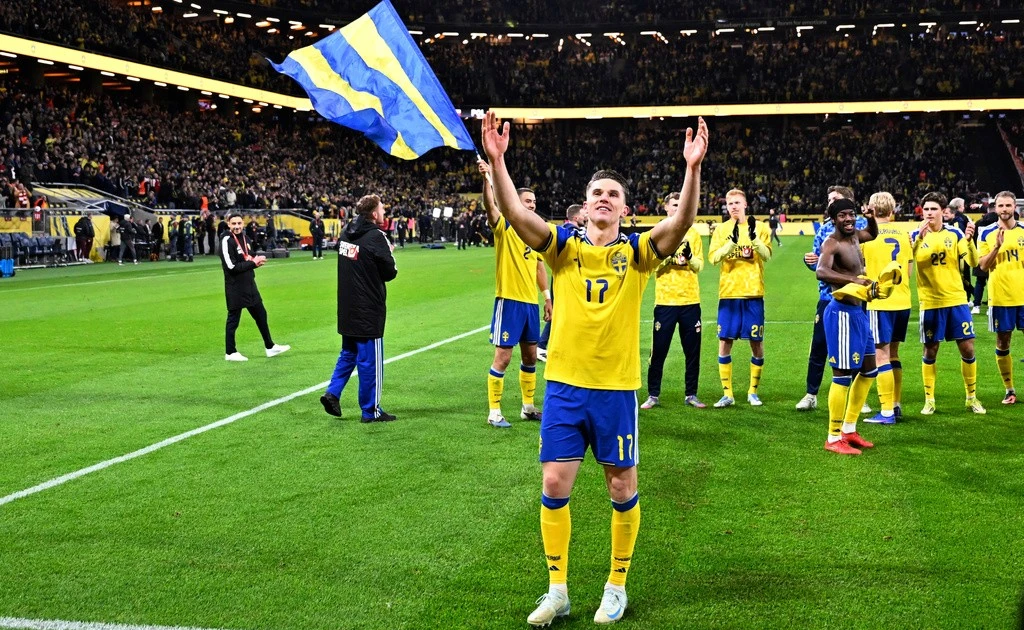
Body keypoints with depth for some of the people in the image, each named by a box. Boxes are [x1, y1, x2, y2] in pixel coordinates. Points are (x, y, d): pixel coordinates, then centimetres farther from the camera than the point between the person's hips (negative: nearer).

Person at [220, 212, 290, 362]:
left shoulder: (244, 238, 10)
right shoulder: (227, 241, -16)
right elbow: (231, 267, -21)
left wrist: (257, 260, -1)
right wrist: (253, 263, -16)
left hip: (249, 285, 9)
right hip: (235, 287, -8)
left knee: (261, 315, 15)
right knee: (233, 319, 1)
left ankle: (270, 347, 27)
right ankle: (230, 353, 13)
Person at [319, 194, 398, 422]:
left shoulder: (346, 233, 6)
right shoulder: (376, 237, -16)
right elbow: (390, 272, -12)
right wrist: (388, 253, 8)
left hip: (347, 307, 7)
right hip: (368, 309, -7)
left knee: (348, 353, 22)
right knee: (370, 360, 1)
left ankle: (332, 393, 12)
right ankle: (371, 410, 8)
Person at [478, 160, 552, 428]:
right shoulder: (505, 227, -7)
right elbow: (490, 206, -26)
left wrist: (547, 297, 18)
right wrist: (487, 178, -41)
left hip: (530, 302, 7)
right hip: (509, 300, -7)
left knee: (530, 356, 15)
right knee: (503, 356, -5)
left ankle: (528, 407, 28)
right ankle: (494, 412, 4)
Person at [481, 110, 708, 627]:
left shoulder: (636, 251, -1)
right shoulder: (564, 245, 1)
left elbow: (681, 223, -18)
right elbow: (517, 215, -14)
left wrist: (692, 169, -32)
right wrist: (496, 160, -27)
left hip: (616, 388, -1)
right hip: (564, 385, 1)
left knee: (622, 489, 7)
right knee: (554, 485, 2)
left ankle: (617, 586, 25)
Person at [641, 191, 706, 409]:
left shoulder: (693, 233, 9)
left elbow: (699, 265, 2)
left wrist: (689, 258, -18)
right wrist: (670, 254, -22)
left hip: (690, 300, 2)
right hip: (665, 300, -2)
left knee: (692, 350, 5)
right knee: (658, 350, -1)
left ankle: (691, 395, 15)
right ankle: (653, 395, 7)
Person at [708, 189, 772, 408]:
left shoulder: (760, 226, 3)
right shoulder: (722, 229, 6)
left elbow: (767, 255, -11)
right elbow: (713, 258, -8)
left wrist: (754, 238, -27)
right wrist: (732, 242, -22)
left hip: (753, 293, -1)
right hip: (728, 293, 1)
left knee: (756, 342, 3)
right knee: (724, 341, 0)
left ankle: (753, 391, 16)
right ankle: (727, 393, 7)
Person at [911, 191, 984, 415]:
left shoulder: (955, 234, 1)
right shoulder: (917, 235, -2)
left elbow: (973, 262, -6)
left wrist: (969, 240, -23)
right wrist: (920, 237, -32)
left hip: (956, 300, 1)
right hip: (930, 302, -1)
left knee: (967, 348, 2)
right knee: (930, 351, 3)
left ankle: (972, 397, 17)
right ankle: (929, 400, 15)